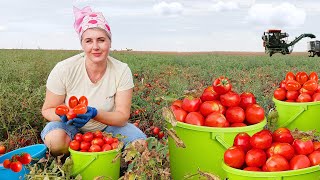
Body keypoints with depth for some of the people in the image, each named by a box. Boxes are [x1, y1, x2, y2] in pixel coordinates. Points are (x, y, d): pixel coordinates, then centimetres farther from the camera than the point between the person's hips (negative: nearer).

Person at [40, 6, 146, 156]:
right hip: (71, 127, -1)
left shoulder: (122, 71, -17)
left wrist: (94, 113, -35)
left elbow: (123, 116, -15)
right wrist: (64, 115, -33)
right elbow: (48, 110, -8)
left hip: (107, 127, 2)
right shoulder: (63, 70, -20)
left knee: (141, 144, -22)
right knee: (56, 138, -35)